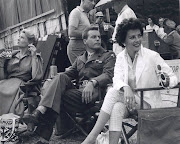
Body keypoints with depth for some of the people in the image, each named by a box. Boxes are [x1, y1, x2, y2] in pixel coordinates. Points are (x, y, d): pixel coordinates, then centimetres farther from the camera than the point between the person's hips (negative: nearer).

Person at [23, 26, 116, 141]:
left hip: (93, 92, -4)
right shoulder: (80, 59, 32)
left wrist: (93, 82, -25)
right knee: (61, 78, -28)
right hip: (78, 91, 4)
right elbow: (68, 74, 19)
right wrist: (51, 82, -3)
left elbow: (109, 75, -4)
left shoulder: (109, 55, 15)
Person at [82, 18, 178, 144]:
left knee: (113, 92, -28)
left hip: (148, 102, -3)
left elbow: (173, 78, -4)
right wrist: (126, 88, -33)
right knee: (117, 109, -32)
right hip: (129, 100, 3)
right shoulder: (120, 57, 5)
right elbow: (117, 79, -10)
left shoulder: (152, 56, -6)